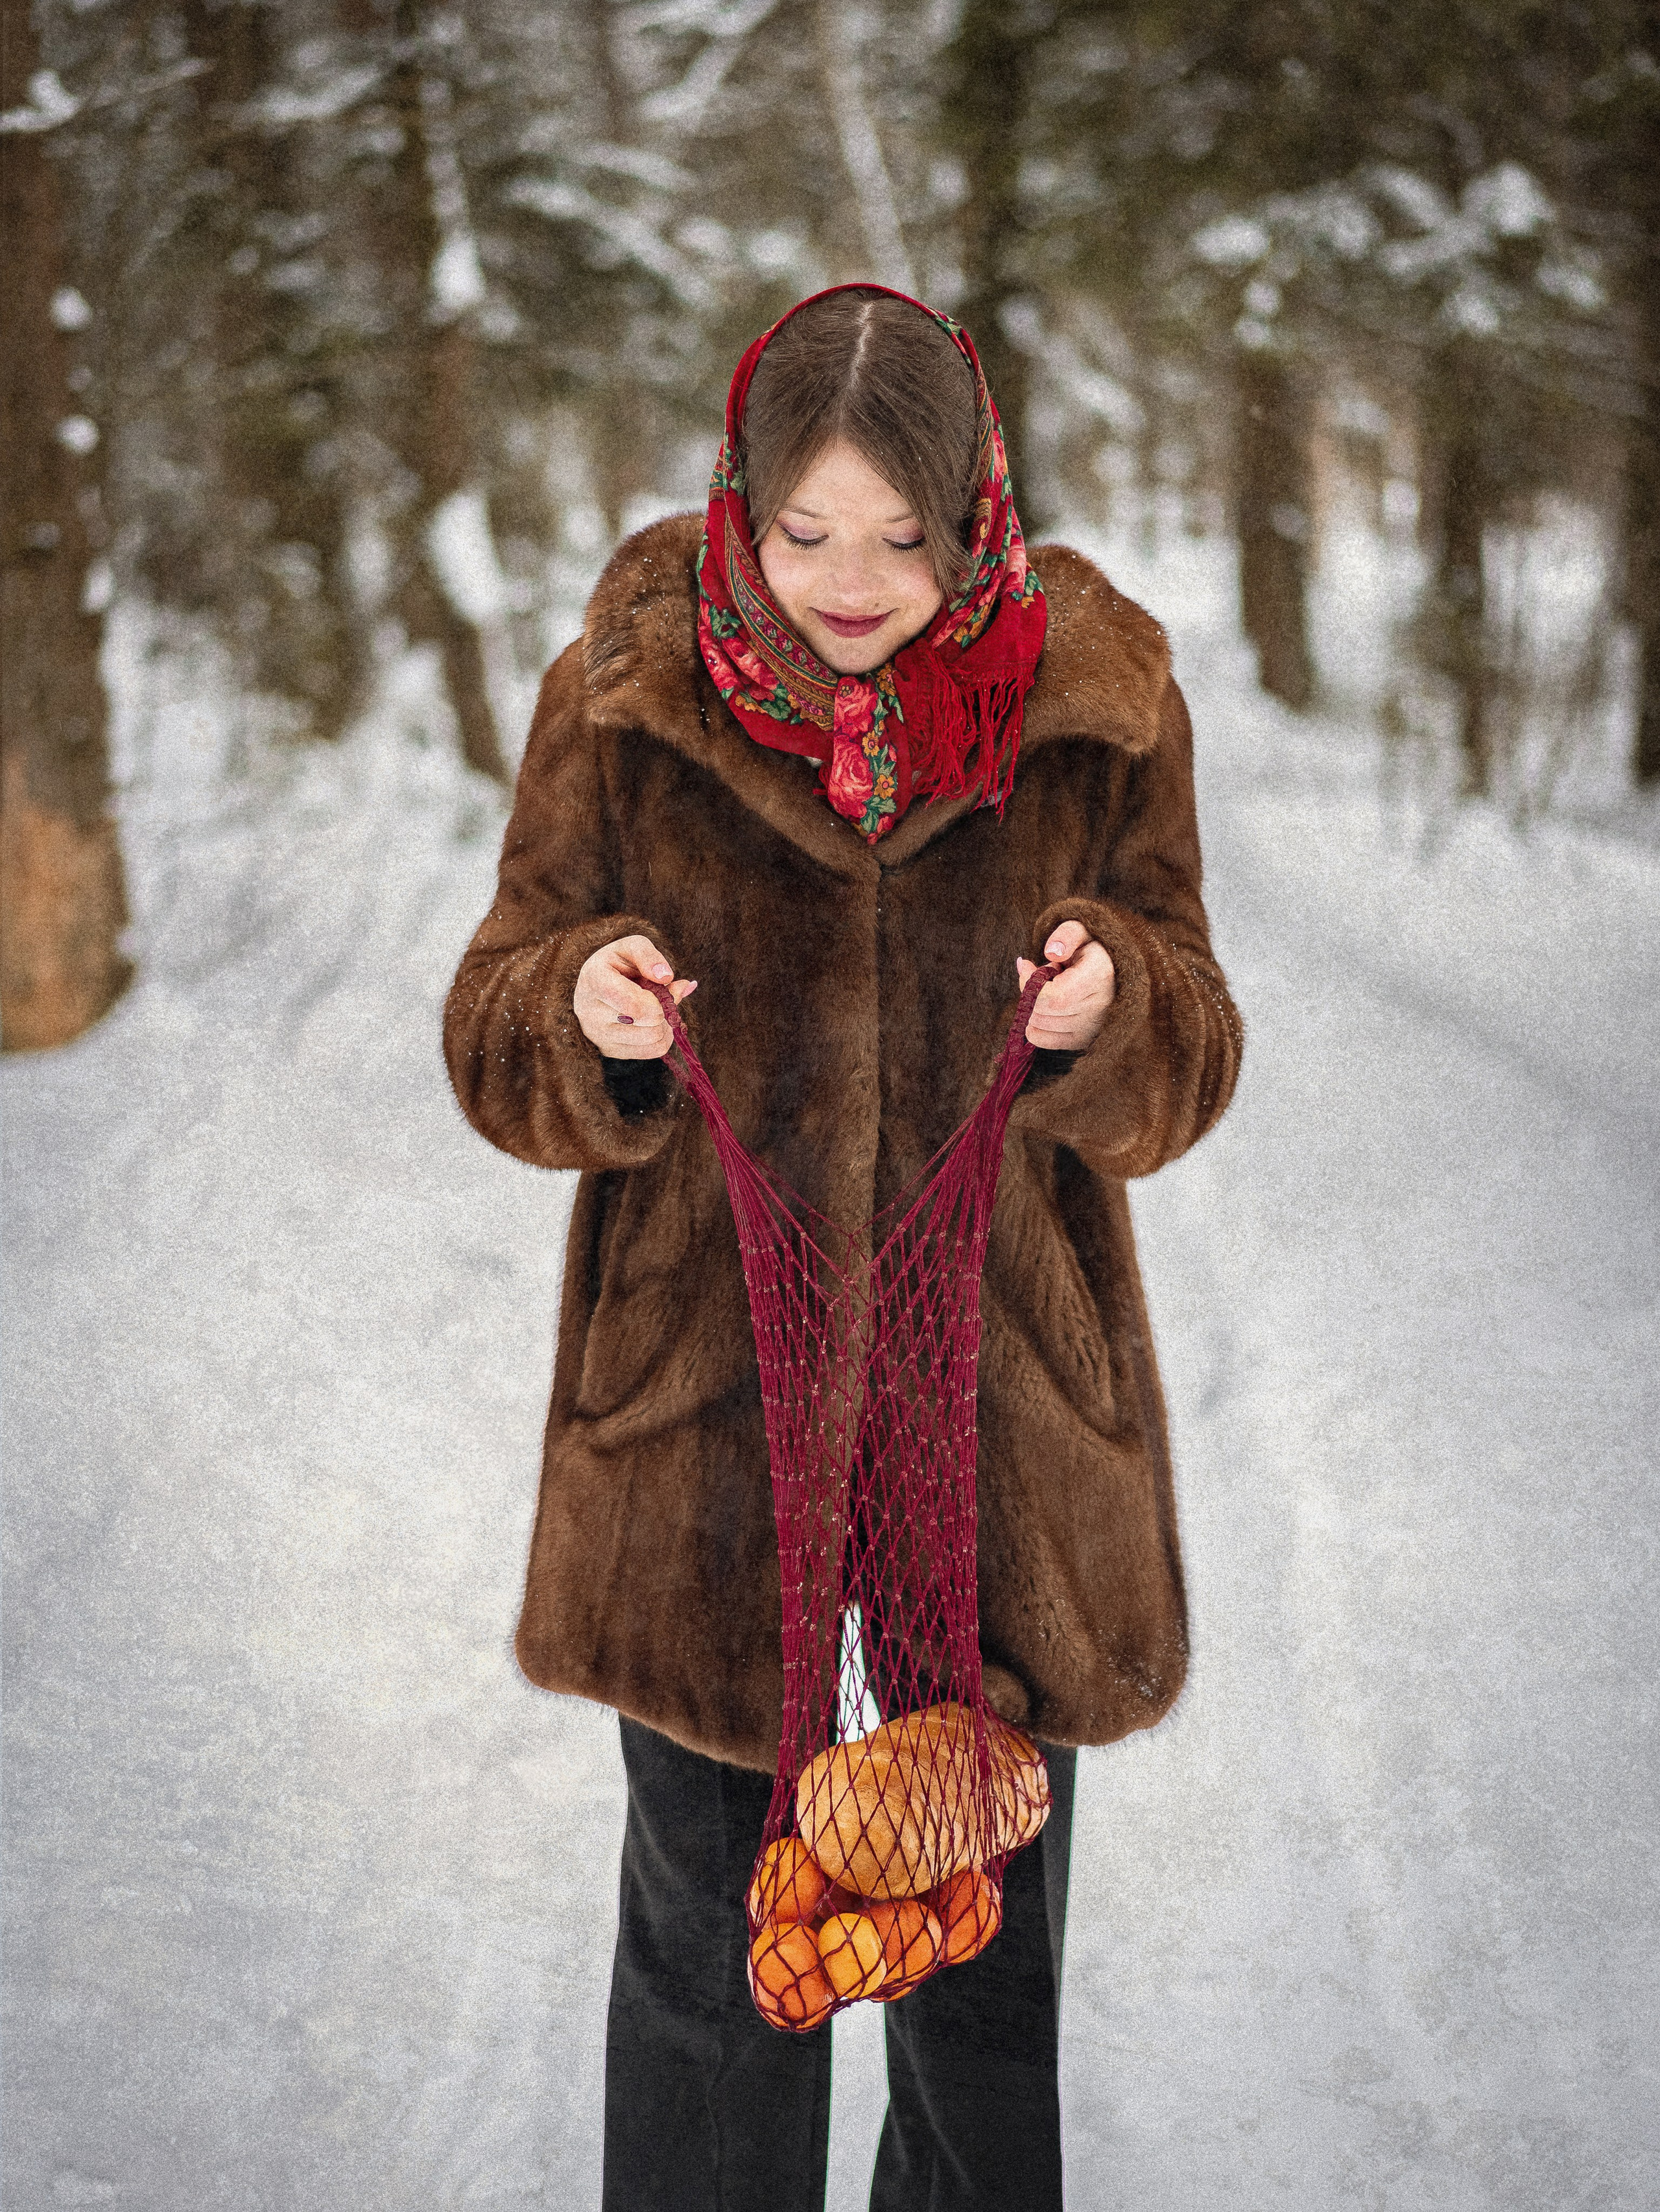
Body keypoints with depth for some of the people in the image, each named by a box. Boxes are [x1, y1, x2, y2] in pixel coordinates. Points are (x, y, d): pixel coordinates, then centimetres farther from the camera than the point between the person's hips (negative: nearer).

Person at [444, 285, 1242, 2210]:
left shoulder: (1094, 698, -5)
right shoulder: (630, 694, -6)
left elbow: (1186, 1069, 1)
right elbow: (499, 1047, -1)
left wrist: (1111, 1009, -21)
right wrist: (585, 1012, -23)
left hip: (1006, 1387, 1)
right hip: (704, 1394, -1)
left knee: (993, 1934, 17)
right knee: (705, 1939, 12)